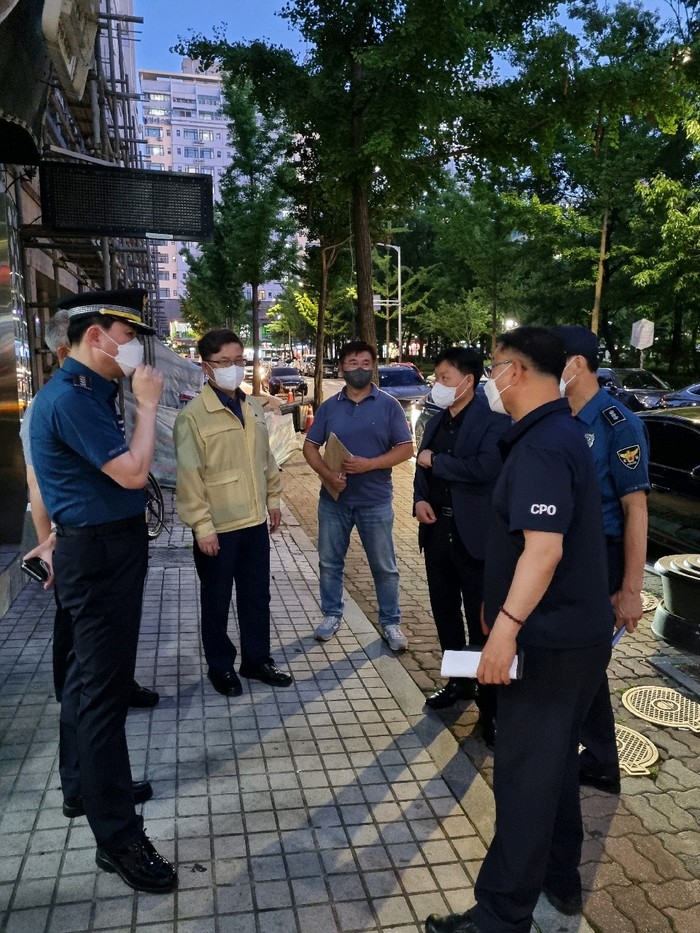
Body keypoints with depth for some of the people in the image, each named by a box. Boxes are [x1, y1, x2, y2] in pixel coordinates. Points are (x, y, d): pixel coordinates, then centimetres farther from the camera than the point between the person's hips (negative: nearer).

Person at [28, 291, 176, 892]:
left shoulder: (89, 393, 13)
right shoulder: (70, 398, -19)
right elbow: (132, 472, -24)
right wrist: (148, 403, -16)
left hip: (104, 548, 11)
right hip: (99, 554, -11)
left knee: (91, 674, 21)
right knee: (105, 686, -5)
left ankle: (84, 782, 39)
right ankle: (117, 836, 5)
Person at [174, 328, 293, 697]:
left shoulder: (254, 407, 7)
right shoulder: (192, 415, -14)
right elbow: (189, 476, -15)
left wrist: (273, 499, 14)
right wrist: (202, 526, -16)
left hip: (254, 521, 6)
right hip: (218, 527, -6)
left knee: (257, 597, 16)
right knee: (217, 602, 12)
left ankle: (256, 660, 33)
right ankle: (220, 667, 29)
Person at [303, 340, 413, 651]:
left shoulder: (388, 405, -2)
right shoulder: (329, 407, 5)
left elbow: (405, 448, -5)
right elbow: (310, 446, 5)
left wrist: (369, 464, -19)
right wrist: (326, 473, -15)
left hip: (375, 501, -2)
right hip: (333, 499, 3)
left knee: (384, 567, 8)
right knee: (330, 562, 13)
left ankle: (390, 623, 23)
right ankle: (332, 615, 31)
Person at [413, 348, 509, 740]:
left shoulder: (495, 419, -12)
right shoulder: (436, 421, 12)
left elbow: (486, 467, -26)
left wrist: (435, 461, -14)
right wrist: (420, 498, -4)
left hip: (474, 534, -7)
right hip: (436, 530, 8)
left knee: (482, 621, 0)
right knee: (445, 612, 17)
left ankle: (491, 703, 14)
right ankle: (458, 681, 36)